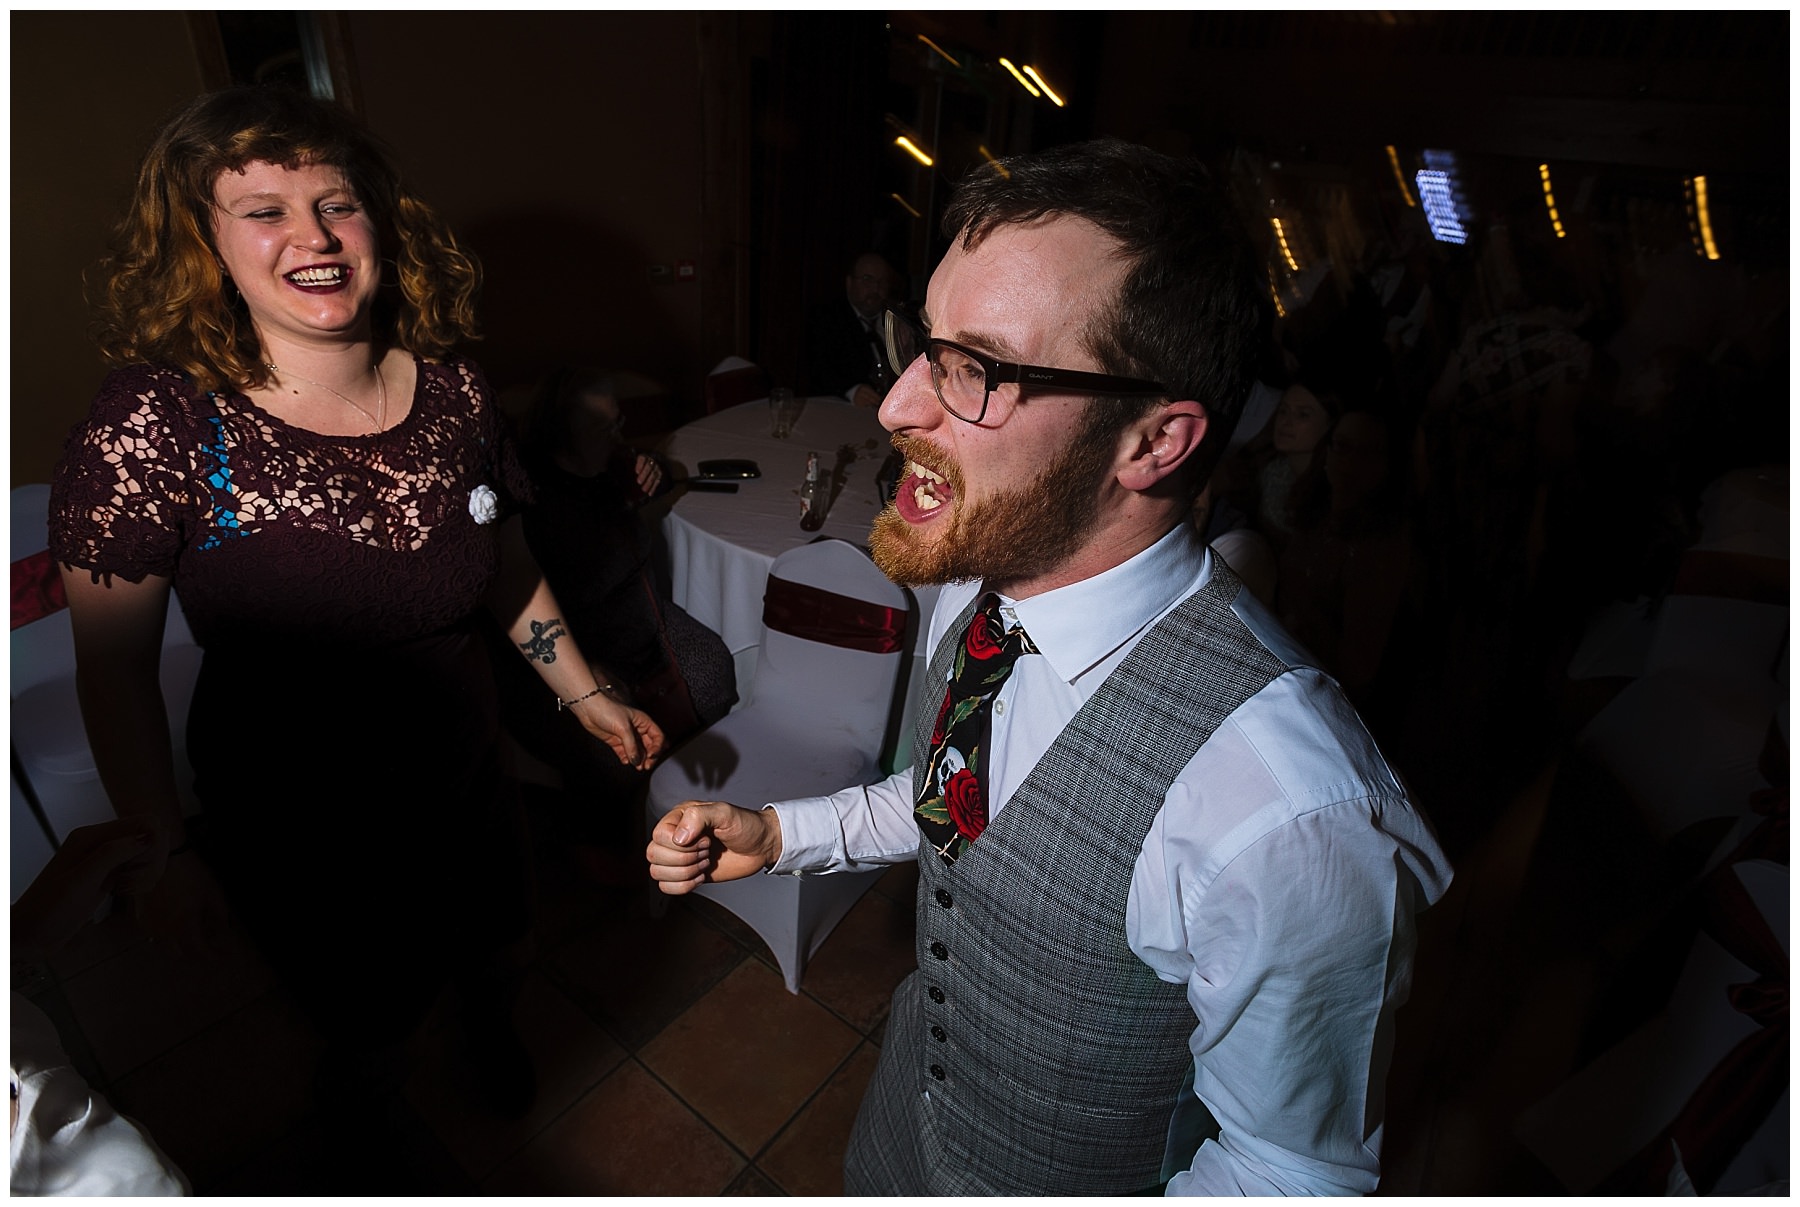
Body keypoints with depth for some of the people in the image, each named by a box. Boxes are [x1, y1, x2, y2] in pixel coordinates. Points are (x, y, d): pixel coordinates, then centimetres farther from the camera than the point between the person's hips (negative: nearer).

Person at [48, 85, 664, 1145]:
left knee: (503, 955, 27)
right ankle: (370, 1112, 61)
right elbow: (115, 662, -12)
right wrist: (163, 855, -8)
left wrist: (583, 694, 6)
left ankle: (493, 1029, 64)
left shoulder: (453, 390, -10)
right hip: (295, 833, -2)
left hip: (465, 784, 3)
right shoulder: (157, 422, -21)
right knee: (372, 1028, 24)